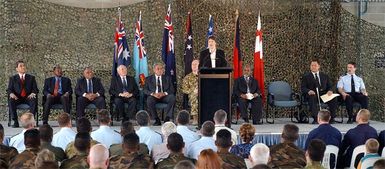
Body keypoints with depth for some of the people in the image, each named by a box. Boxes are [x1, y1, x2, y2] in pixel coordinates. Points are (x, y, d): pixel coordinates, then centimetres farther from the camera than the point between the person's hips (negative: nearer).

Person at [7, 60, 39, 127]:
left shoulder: (31, 78, 15)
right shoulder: (13, 78, 15)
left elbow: (35, 89, 8)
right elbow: (9, 90, 7)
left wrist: (33, 93, -16)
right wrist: (11, 94, -17)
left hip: (28, 97, 0)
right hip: (17, 98, 0)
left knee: (34, 100, -34)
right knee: (10, 101, -33)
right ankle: (15, 121, -27)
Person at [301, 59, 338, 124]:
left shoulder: (325, 76, 21)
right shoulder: (306, 76, 13)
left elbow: (330, 86, 15)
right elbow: (303, 88, 4)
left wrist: (330, 91, -10)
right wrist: (308, 91, -19)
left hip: (324, 94, 2)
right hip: (312, 94, -2)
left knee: (333, 98, -27)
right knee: (312, 97, -38)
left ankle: (331, 118, -18)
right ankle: (315, 119, -36)